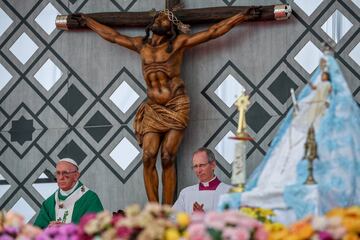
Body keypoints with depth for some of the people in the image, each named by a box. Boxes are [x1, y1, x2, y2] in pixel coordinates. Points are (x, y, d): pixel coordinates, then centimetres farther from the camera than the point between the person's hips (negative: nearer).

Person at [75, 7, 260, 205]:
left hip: (176, 107, -4)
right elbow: (112, 35, 29)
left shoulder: (179, 43, 4)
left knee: (167, 158, -9)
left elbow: (213, 32, 5)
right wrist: (87, 22, 37)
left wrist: (244, 16, 4)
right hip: (153, 109, 4)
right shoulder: (141, 44, 16)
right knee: (148, 158, -9)